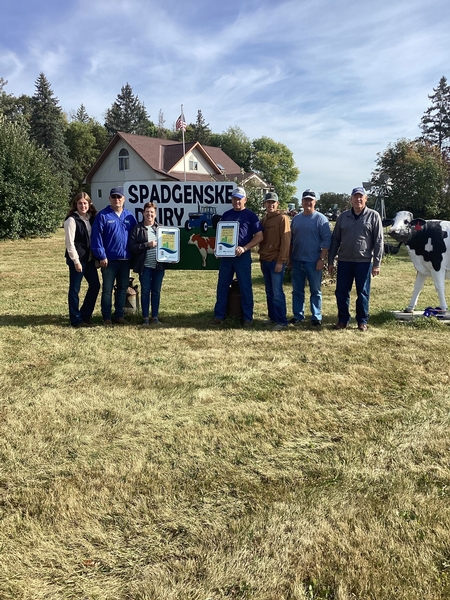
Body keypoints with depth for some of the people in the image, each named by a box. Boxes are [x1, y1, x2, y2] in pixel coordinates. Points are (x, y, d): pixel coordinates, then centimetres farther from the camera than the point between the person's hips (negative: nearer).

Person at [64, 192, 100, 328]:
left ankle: (85, 315, 23)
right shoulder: (72, 220, -10)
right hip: (77, 259, -8)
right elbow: (69, 242, -14)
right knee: (75, 289, 1)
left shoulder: (91, 218, 11)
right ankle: (76, 320, 10)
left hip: (89, 258, 8)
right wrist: (76, 261, -17)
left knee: (95, 285, 11)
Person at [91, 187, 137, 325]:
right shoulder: (103, 215, -4)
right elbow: (97, 237, -8)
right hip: (109, 259, -4)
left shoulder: (129, 216, 9)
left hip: (125, 259, 4)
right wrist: (101, 256, -13)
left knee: (123, 288, 11)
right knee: (107, 289, 4)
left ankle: (119, 315, 22)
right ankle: (106, 317, 13)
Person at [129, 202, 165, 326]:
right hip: (145, 266, -2)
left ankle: (155, 316, 19)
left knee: (156, 292, 9)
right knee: (145, 292, 5)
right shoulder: (137, 229, 0)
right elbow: (132, 247, -6)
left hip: (159, 265, 2)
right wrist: (147, 245, -16)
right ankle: (145, 317, 15)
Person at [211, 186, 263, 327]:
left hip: (242, 256, -4)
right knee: (222, 286, 7)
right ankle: (219, 315, 16)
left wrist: (244, 248, -17)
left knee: (245, 287, 1)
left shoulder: (250, 215, -1)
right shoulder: (226, 215, 12)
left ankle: (248, 317, 10)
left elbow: (259, 236, -6)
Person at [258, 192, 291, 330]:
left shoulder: (282, 218, -6)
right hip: (265, 260, 7)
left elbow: (285, 241, -12)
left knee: (277, 292, -8)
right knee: (269, 292, 11)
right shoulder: (263, 220, 16)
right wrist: (261, 258, 14)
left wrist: (281, 261, -18)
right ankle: (272, 317, 20)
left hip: (276, 261, -7)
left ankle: (282, 321, -4)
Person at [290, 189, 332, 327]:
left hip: (313, 262, -5)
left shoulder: (320, 218, -4)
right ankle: (298, 315, 20)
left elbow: (327, 240, -8)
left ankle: (316, 317, 12)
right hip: (297, 261, 5)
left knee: (315, 291, 5)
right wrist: (290, 258, 14)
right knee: (297, 290, 10)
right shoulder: (296, 218, 11)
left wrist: (322, 259, -14)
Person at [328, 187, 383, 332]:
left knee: (363, 293, 6)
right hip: (344, 261, 3)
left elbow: (378, 241, -2)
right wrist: (330, 260, 6)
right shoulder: (343, 216, 8)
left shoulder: (373, 216, 0)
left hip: (364, 261, -2)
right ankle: (343, 320, 19)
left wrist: (377, 263, -7)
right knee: (341, 292, 5)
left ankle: (362, 321, 18)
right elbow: (335, 239, 10)